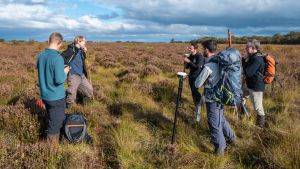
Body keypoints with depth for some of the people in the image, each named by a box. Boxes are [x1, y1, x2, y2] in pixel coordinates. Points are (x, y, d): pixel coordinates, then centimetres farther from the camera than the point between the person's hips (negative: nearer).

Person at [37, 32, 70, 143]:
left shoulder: (40, 56, 0)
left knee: (52, 120, 25)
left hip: (45, 95, 8)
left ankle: (51, 143, 42)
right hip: (56, 97, -8)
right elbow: (59, 80, -25)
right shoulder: (57, 58, -23)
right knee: (55, 124, 7)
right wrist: (65, 72, -6)